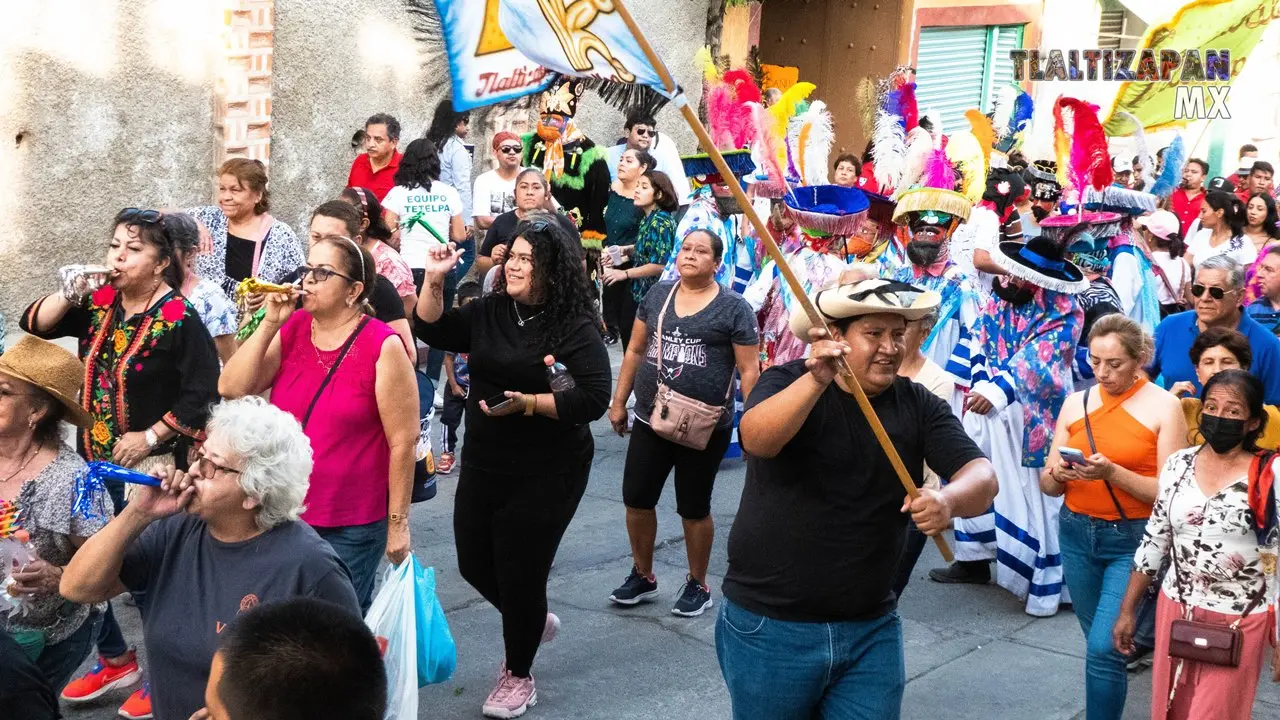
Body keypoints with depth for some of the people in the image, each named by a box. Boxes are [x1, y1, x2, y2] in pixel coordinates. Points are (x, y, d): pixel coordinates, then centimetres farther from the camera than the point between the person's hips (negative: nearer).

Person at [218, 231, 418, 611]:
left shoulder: (383, 347, -12)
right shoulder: (290, 330, 2)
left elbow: (402, 442, -10)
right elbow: (231, 389, -5)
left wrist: (398, 523, -7)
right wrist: (269, 325, -13)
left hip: (351, 527, -4)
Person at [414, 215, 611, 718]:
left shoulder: (575, 328, -15)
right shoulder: (490, 312, 2)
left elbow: (594, 399, -22)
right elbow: (433, 331, 1)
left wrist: (530, 403, -28)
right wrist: (434, 279, -12)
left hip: (546, 474, -6)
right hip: (482, 464, 6)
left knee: (520, 571, 3)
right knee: (474, 563, 14)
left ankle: (518, 676, 27)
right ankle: (533, 622, 44)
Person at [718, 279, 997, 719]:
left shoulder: (919, 405, 0)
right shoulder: (787, 382, -8)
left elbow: (982, 477, -11)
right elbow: (756, 439, -29)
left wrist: (948, 500, -33)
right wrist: (817, 380, -44)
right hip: (767, 625, -2)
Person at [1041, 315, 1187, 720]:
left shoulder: (1164, 406, -7)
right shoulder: (1076, 403, 4)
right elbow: (1048, 485, 5)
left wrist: (1112, 473, -25)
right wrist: (1057, 473, -17)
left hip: (1133, 540, -4)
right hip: (1076, 535, 4)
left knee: (1104, 648, -11)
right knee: (1099, 644, 15)